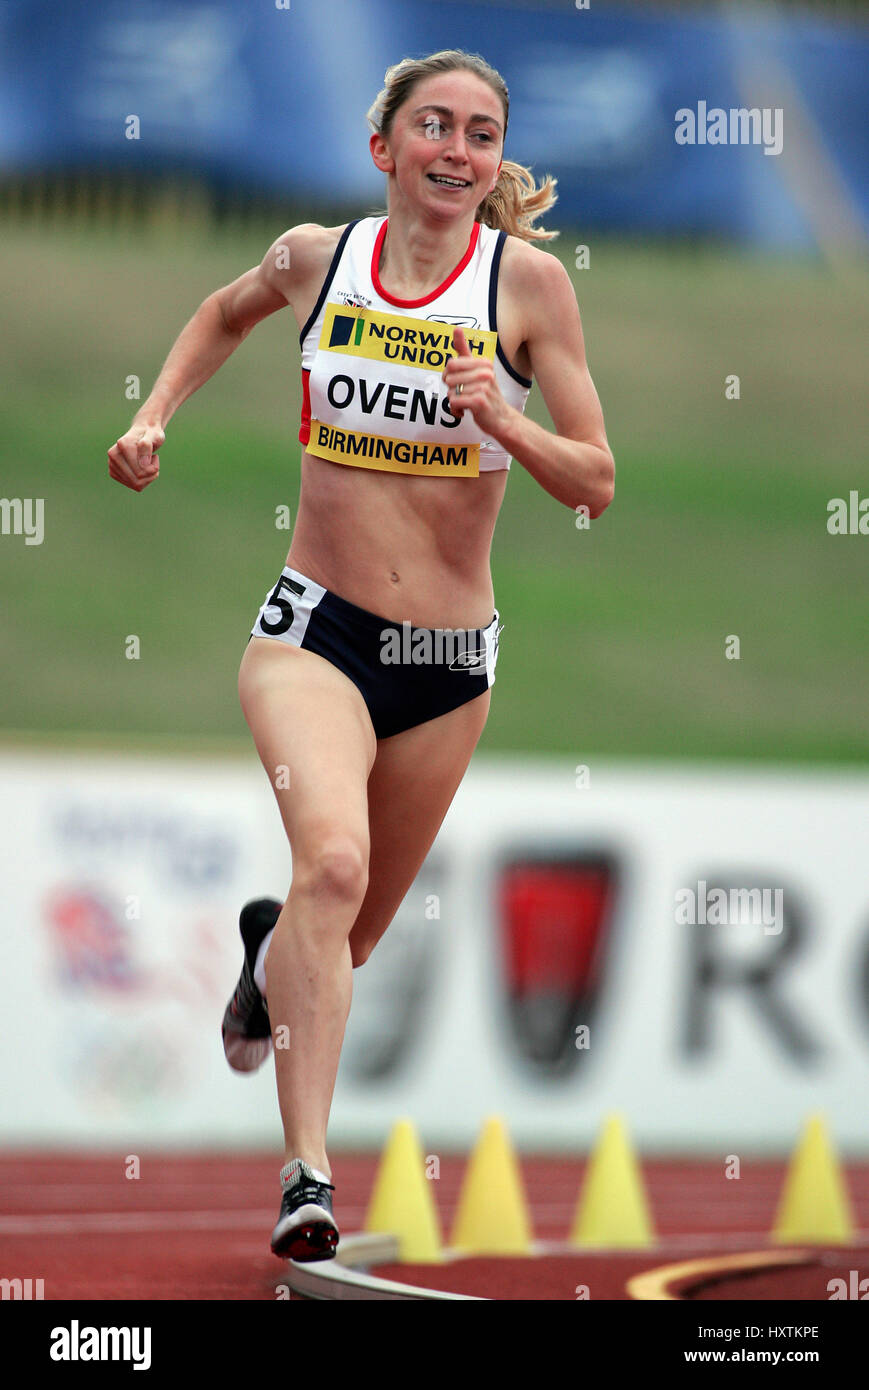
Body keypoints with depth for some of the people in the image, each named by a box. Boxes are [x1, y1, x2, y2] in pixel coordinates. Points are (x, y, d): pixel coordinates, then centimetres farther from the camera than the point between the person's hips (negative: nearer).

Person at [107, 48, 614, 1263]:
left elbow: (595, 484, -5)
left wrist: (503, 424, -22)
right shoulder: (317, 258, -1)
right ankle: (308, 1173, -32)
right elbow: (229, 312, 24)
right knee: (334, 858, -30)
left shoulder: (527, 282, -6)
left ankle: (270, 950, 55)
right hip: (314, 634, -1)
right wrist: (154, 417, 11)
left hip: (450, 662, 1)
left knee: (345, 942, 16)